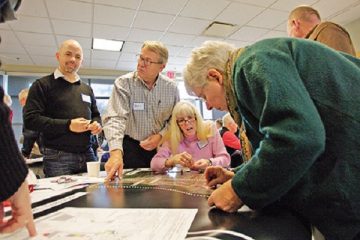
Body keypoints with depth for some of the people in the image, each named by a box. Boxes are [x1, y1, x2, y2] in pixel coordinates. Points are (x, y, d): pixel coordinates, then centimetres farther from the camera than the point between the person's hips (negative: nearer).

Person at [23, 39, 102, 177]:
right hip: (58, 157, -5)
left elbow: (96, 115, 25)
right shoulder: (42, 85, 1)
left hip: (87, 154, 5)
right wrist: (67, 125, -18)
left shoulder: (87, 89, 18)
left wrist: (97, 124, 0)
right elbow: (30, 119, -9)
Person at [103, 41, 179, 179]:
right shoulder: (123, 83, -13)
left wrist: (161, 135, -13)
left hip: (161, 147, 3)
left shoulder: (171, 87, -3)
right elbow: (115, 118, -24)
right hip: (131, 148, -2)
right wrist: (116, 151, -38)